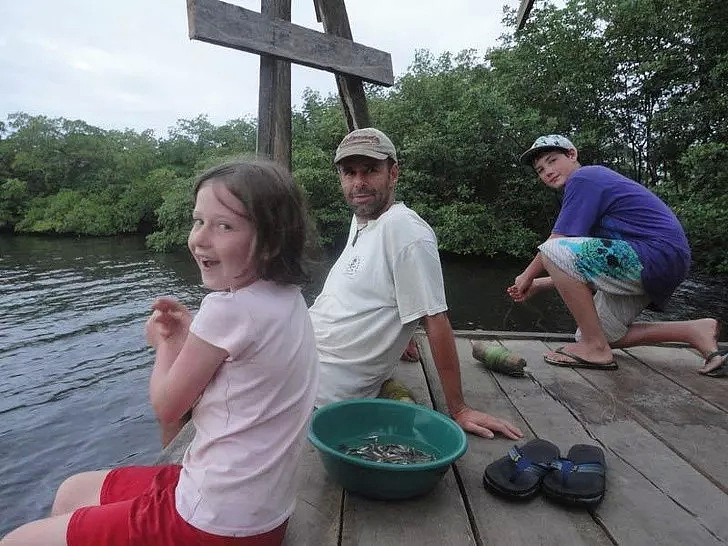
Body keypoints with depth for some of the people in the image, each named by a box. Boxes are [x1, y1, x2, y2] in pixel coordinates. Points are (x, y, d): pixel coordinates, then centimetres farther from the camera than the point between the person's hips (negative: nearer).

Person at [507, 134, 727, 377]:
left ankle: (595, 349, -14)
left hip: (658, 254, -11)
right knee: (599, 334, 16)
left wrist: (527, 275, 2)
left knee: (552, 252, -22)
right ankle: (696, 331, 15)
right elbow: (576, 267, 21)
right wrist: (537, 285, 17)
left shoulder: (583, 178, -7)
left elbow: (557, 243, -14)